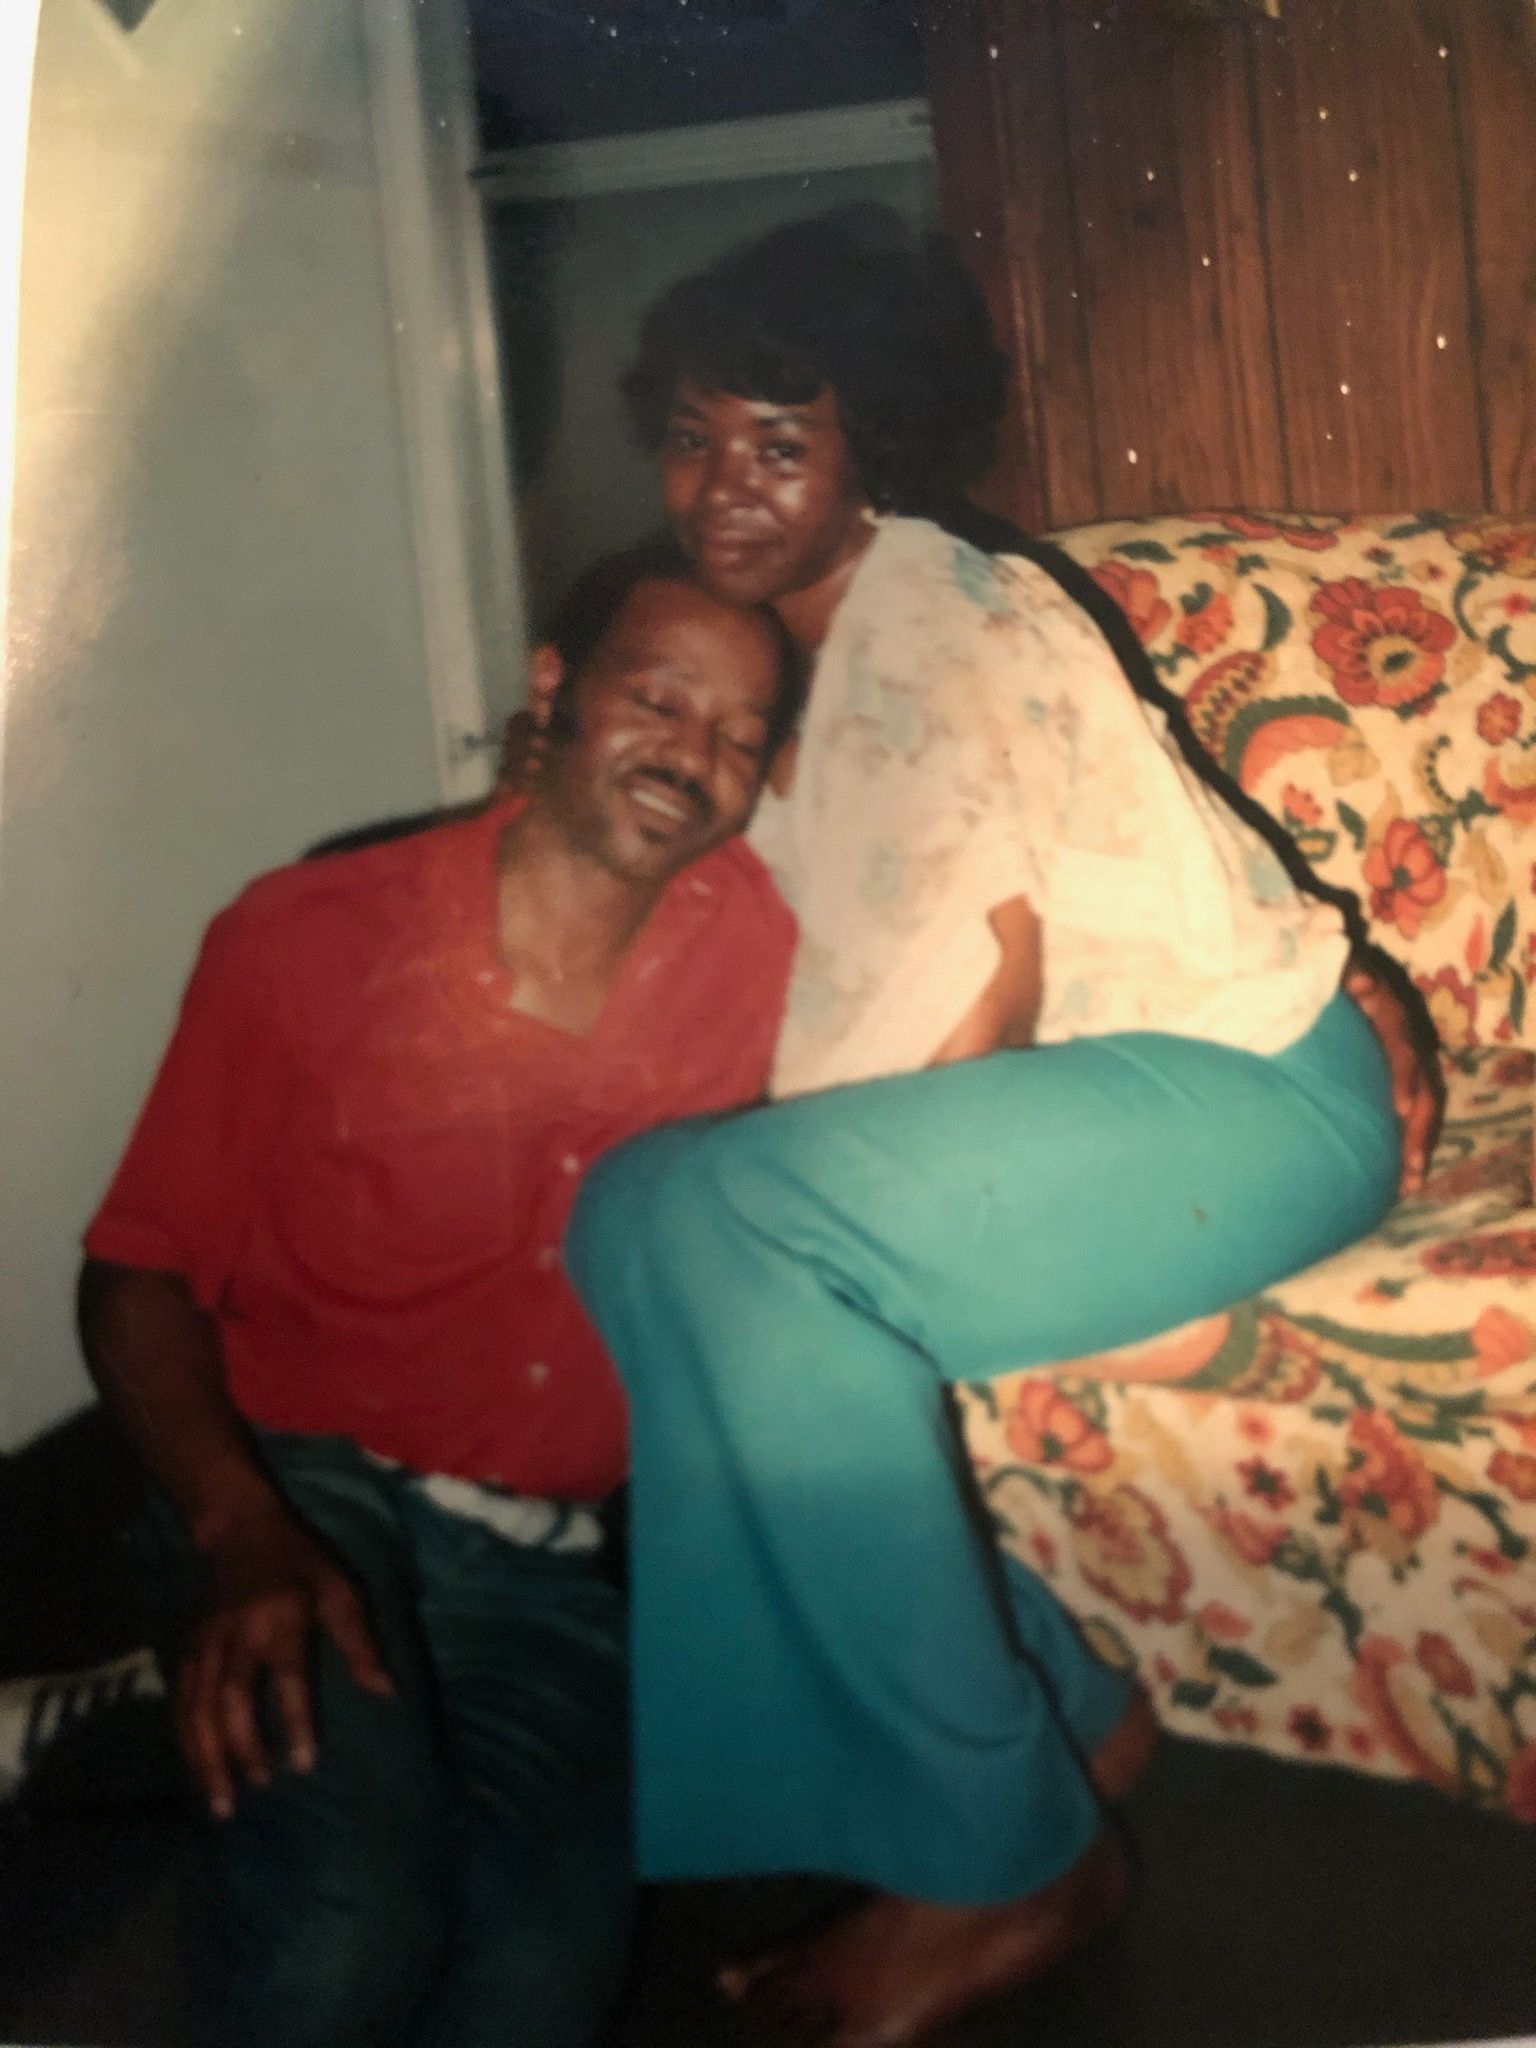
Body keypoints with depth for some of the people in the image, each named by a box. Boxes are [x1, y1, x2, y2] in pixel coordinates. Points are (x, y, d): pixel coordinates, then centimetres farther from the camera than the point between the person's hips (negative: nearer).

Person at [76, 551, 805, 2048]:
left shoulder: (752, 942, 3)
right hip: (310, 1496, -3)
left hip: (556, 1561, 3)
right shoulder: (309, 939, -4)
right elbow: (139, 1273, -1)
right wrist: (239, 1532, -17)